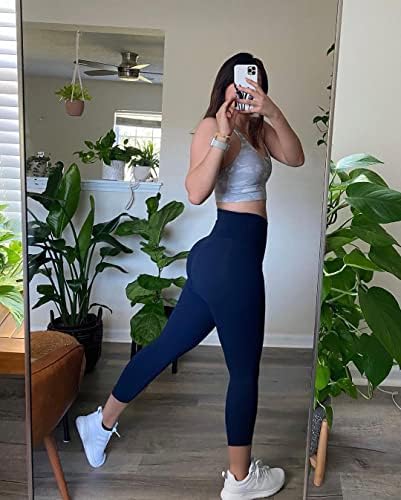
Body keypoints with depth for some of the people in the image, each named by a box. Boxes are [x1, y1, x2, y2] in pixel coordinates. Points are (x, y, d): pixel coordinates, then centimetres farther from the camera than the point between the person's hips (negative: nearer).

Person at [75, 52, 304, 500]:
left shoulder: (258, 130, 17)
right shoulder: (211, 126, -7)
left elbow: (295, 158, 1)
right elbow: (195, 192, -19)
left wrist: (275, 113, -12)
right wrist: (222, 135, -24)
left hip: (223, 256, 9)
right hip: (232, 256, -9)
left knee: (169, 344, 17)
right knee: (244, 369, 5)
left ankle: (102, 422, 35)